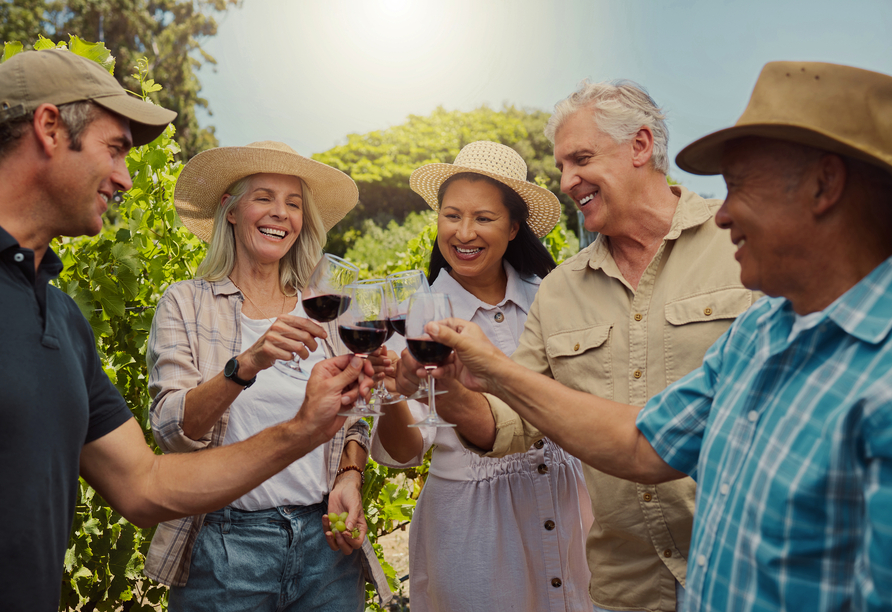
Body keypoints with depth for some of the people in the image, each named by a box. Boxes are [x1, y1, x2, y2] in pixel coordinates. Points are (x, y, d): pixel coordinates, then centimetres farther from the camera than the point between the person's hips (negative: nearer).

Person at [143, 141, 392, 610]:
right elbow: (171, 430, -13)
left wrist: (349, 478, -5)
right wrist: (246, 365, -28)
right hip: (225, 548, -3)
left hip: (325, 542, 3)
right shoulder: (186, 303, -2)